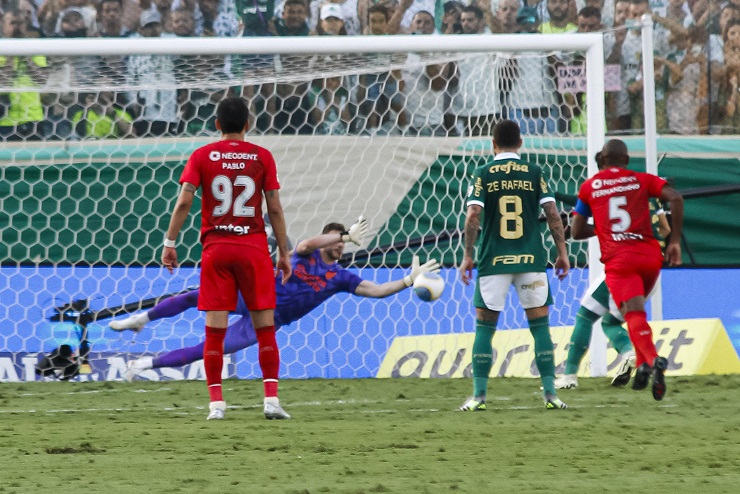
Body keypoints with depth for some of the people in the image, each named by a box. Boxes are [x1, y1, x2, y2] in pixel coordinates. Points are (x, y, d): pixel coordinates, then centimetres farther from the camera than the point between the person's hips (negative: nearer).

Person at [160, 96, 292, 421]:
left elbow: (184, 202, -6)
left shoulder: (201, 157, 2)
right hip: (254, 247, 0)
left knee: (214, 329, 1)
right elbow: (275, 208, 1)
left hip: (215, 248, 0)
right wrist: (284, 253, 6)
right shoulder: (262, 157, 2)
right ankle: (271, 399, -3)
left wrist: (169, 243, 0)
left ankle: (216, 403, -2)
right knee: (265, 326, 4)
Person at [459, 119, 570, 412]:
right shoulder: (534, 173, 4)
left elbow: (473, 216, -8)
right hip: (531, 259, 1)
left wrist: (468, 256, -2)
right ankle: (550, 393, 1)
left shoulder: (483, 175, 1)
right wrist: (562, 253, 7)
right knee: (540, 326, 6)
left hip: (493, 261, -1)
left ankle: (479, 395, 2)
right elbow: (552, 215, 0)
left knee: (484, 326, 6)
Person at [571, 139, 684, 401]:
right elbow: (676, 198, -4)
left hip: (618, 261, -2)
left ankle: (653, 360, -39)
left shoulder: (589, 187, 11)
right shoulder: (642, 180, 11)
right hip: (650, 255, 2)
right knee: (637, 310, 25)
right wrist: (675, 241, 0)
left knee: (634, 315, -14)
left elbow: (577, 232, 11)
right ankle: (642, 364, 13)